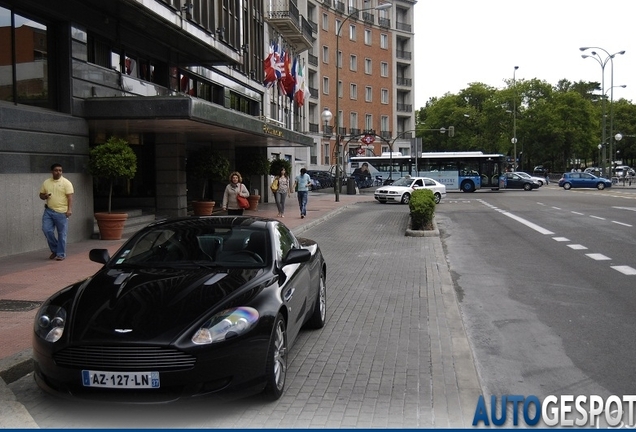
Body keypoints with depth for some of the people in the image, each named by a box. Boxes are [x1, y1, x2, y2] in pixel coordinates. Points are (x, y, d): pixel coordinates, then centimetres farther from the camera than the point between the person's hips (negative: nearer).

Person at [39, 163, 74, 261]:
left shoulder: (66, 183, -3)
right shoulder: (46, 182, 10)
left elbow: (70, 197, -9)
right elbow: (41, 195, 17)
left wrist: (69, 209, -19)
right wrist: (45, 196, -7)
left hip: (61, 212, -4)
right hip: (48, 211, 4)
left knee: (62, 234, 0)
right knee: (46, 230, -4)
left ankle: (61, 254, 9)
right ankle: (54, 249, 16)